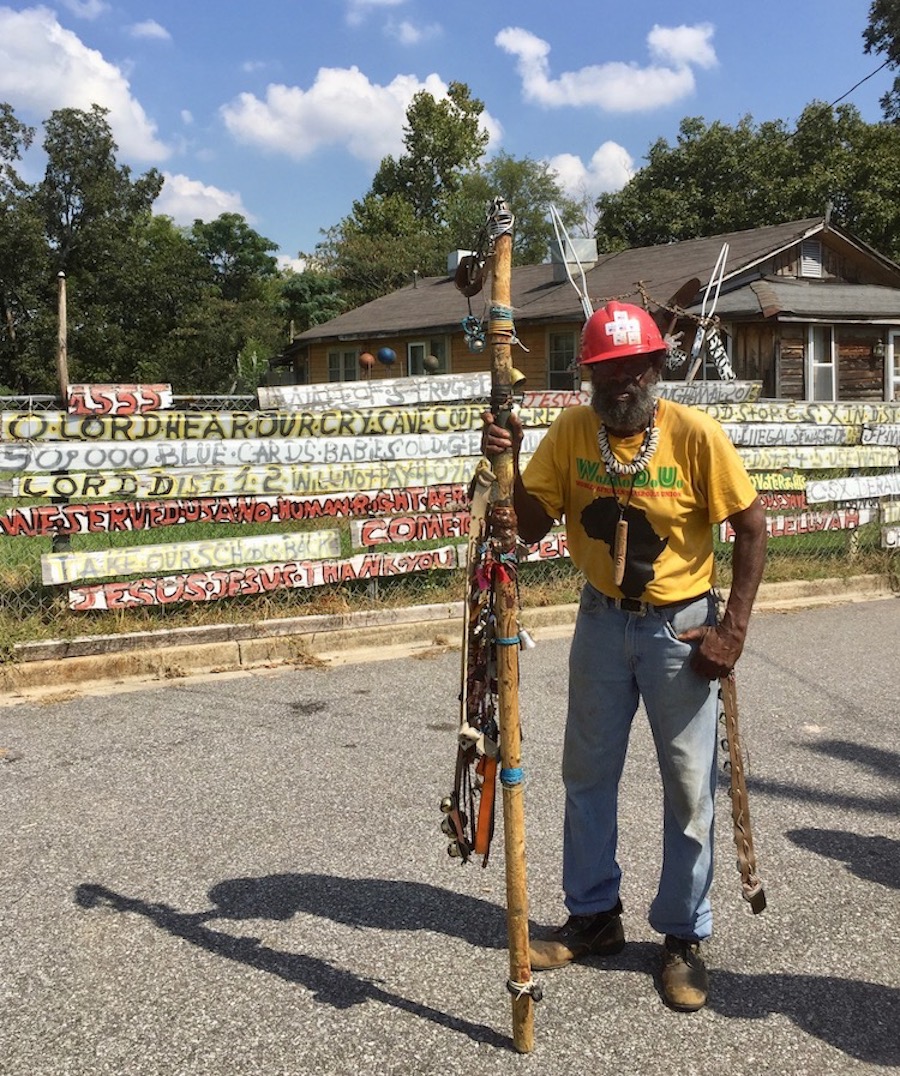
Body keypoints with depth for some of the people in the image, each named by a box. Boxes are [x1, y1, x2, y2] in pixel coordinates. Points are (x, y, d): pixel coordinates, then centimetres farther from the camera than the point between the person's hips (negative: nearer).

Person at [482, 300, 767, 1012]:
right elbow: (533, 526, -7)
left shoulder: (695, 434, -17)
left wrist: (733, 629, -15)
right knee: (588, 774, 13)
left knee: (689, 788, 4)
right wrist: (509, 466, -25)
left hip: (681, 626, -4)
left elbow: (752, 528, -10)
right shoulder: (571, 432, -6)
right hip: (602, 621, 4)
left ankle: (684, 938, 22)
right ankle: (594, 917, 32)